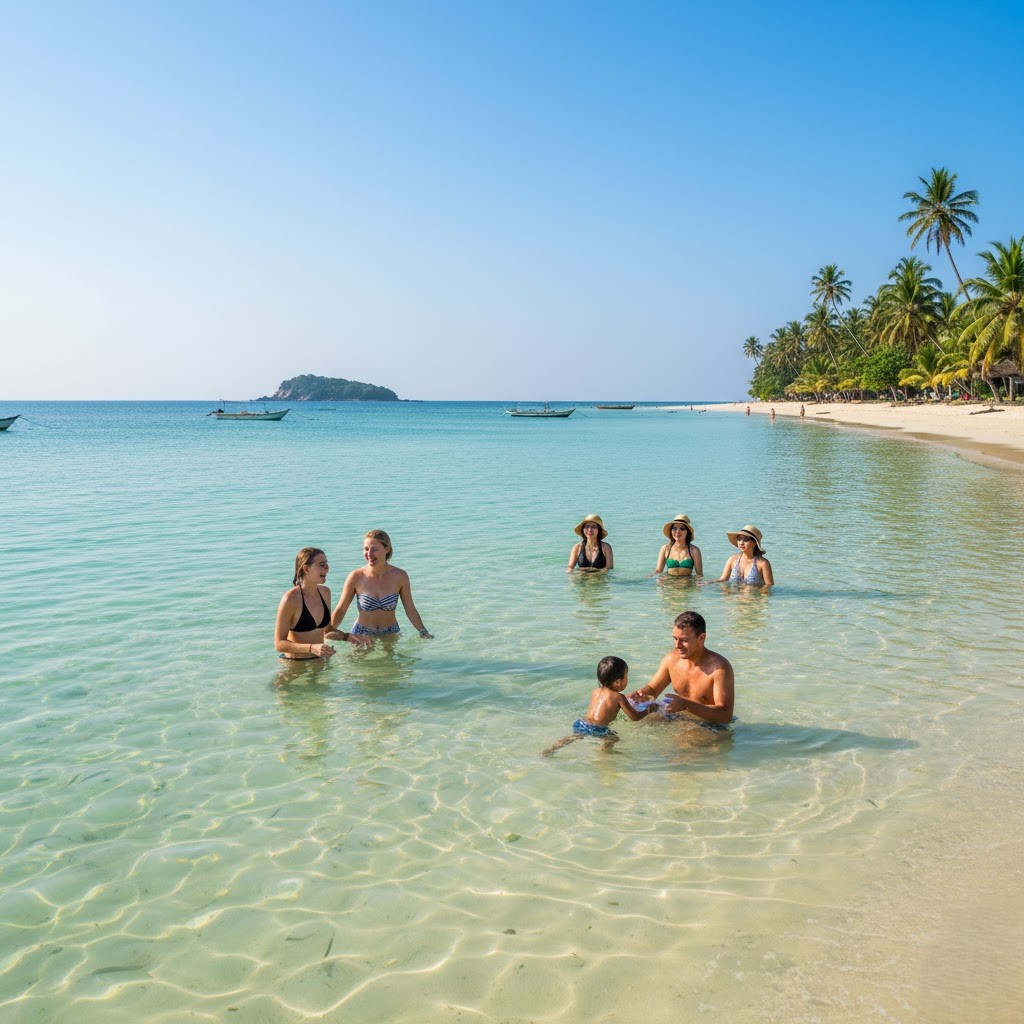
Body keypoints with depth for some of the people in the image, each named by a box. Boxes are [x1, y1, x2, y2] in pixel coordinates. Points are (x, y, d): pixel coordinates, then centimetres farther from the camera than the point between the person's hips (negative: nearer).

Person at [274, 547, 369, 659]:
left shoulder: (325, 592, 4)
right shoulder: (291, 599, -17)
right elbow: (279, 643, -17)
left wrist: (346, 636, -1)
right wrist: (311, 648, -29)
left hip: (321, 660, 5)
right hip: (296, 664, -5)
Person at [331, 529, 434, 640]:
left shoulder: (400, 576, -9)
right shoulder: (356, 577, -11)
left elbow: (410, 610, 1)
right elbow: (340, 610, -1)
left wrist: (423, 632, -2)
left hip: (391, 635, 1)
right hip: (362, 635, -1)